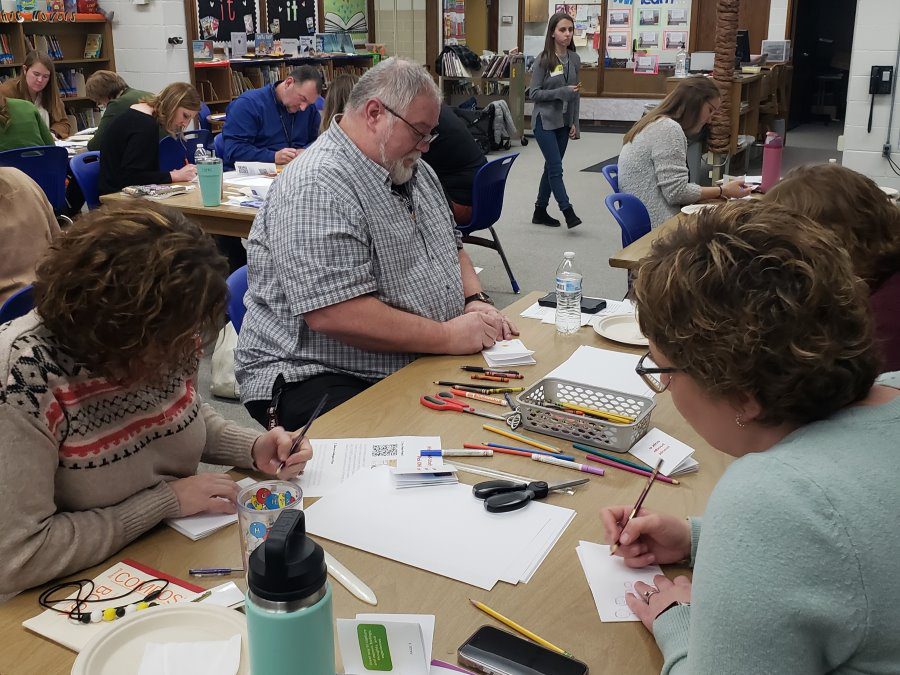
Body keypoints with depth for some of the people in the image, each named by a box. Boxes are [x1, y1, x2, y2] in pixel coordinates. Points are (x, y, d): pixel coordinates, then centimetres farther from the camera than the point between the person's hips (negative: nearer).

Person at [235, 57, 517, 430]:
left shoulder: (413, 170, 13)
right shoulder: (317, 188, -19)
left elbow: (450, 247, 25)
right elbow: (332, 314, -27)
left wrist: (475, 300, 3)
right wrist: (448, 337, -21)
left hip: (420, 363, 9)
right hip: (320, 381, -9)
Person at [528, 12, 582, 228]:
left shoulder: (574, 59, 5)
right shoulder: (543, 60, -10)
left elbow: (576, 94, 11)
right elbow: (533, 93, -10)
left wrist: (575, 122, 6)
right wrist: (562, 92, -20)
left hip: (564, 122, 6)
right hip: (545, 121, -5)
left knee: (551, 167, 11)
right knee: (556, 168, -8)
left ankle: (540, 211, 20)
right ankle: (568, 211, -3)